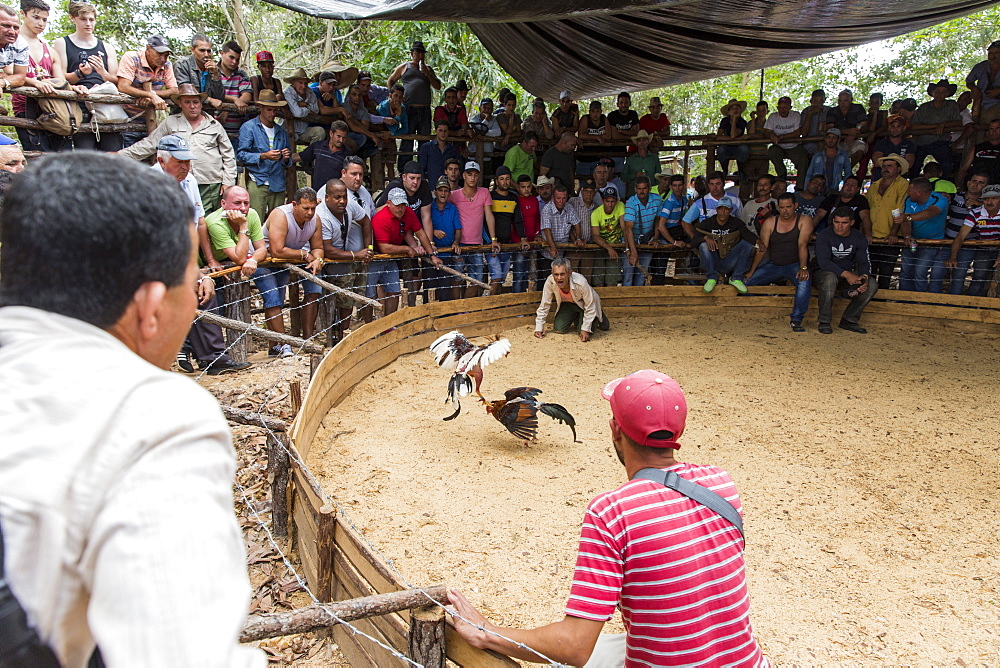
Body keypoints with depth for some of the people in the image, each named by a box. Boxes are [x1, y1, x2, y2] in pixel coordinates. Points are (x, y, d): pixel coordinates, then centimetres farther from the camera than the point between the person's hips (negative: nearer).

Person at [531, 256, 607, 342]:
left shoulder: (581, 283, -40)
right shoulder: (550, 281, -31)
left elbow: (590, 307, -26)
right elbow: (544, 305, -17)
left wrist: (585, 329, -26)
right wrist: (539, 328, -16)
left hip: (584, 304, -3)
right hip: (567, 304, 4)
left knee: (585, 333, -16)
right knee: (559, 329, -8)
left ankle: (598, 317, 17)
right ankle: (576, 319, 24)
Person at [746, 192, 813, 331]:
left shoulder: (804, 221, -4)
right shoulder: (770, 223, 2)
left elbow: (802, 245, -16)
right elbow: (762, 248, -2)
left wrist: (803, 268, -28)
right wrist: (752, 271, -10)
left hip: (795, 265, -3)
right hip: (773, 265, 3)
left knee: (804, 281, -35)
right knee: (747, 282, -12)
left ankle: (796, 320, -27)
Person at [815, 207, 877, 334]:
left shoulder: (859, 239, 2)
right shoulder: (824, 236, -13)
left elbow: (864, 262, -1)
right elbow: (823, 262, -24)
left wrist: (864, 277, -26)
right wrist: (846, 274, -35)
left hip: (849, 274, 5)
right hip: (824, 273, -5)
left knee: (872, 285, -18)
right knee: (830, 278, -39)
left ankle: (849, 320, -7)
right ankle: (824, 322, -27)